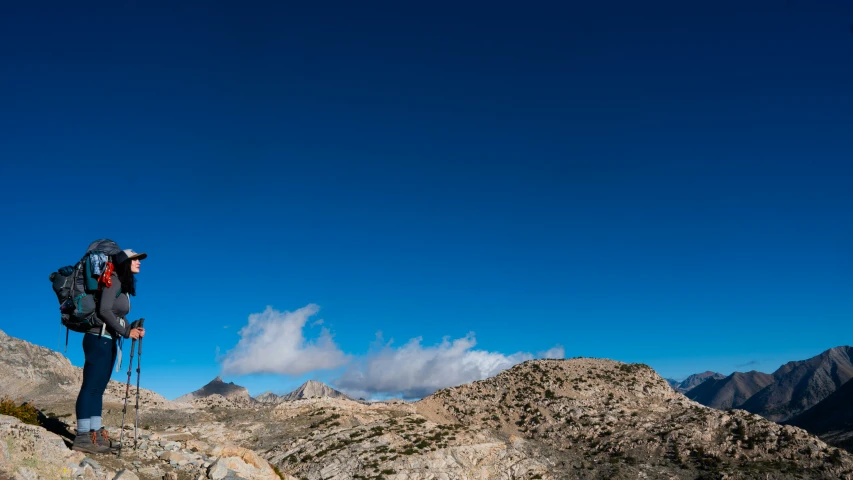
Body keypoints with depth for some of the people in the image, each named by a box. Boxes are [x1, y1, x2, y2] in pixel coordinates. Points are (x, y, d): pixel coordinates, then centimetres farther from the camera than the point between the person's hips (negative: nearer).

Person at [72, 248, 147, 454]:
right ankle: (82, 438, -12)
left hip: (109, 341, 9)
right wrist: (126, 332, -16)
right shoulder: (114, 281, -9)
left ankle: (95, 434, 8)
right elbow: (104, 311, -19)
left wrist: (133, 329, 2)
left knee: (98, 388, 7)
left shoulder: (125, 286, 18)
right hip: (99, 339, -9)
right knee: (90, 387, -10)